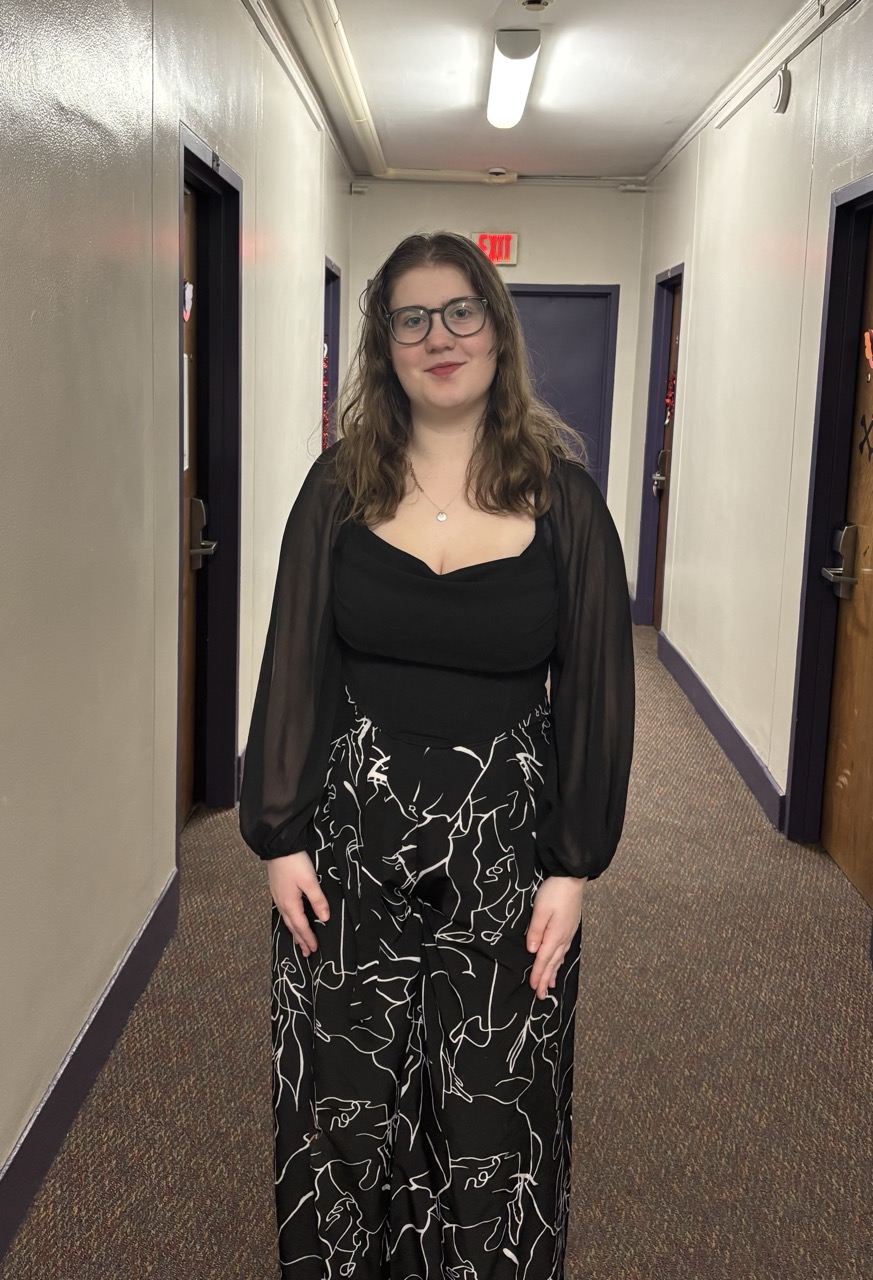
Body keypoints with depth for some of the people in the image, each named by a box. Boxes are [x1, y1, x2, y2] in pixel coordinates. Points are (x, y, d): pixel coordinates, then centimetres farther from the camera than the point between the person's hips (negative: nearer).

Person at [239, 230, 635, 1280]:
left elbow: (599, 691, -1)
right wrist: (280, 836, -3)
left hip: (504, 841, -1)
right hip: (351, 840, 1)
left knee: (496, 1115, 10)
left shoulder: (561, 499, -2)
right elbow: (293, 670, 2)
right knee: (345, 1107, 12)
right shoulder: (341, 487, 1)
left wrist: (572, 869, -4)